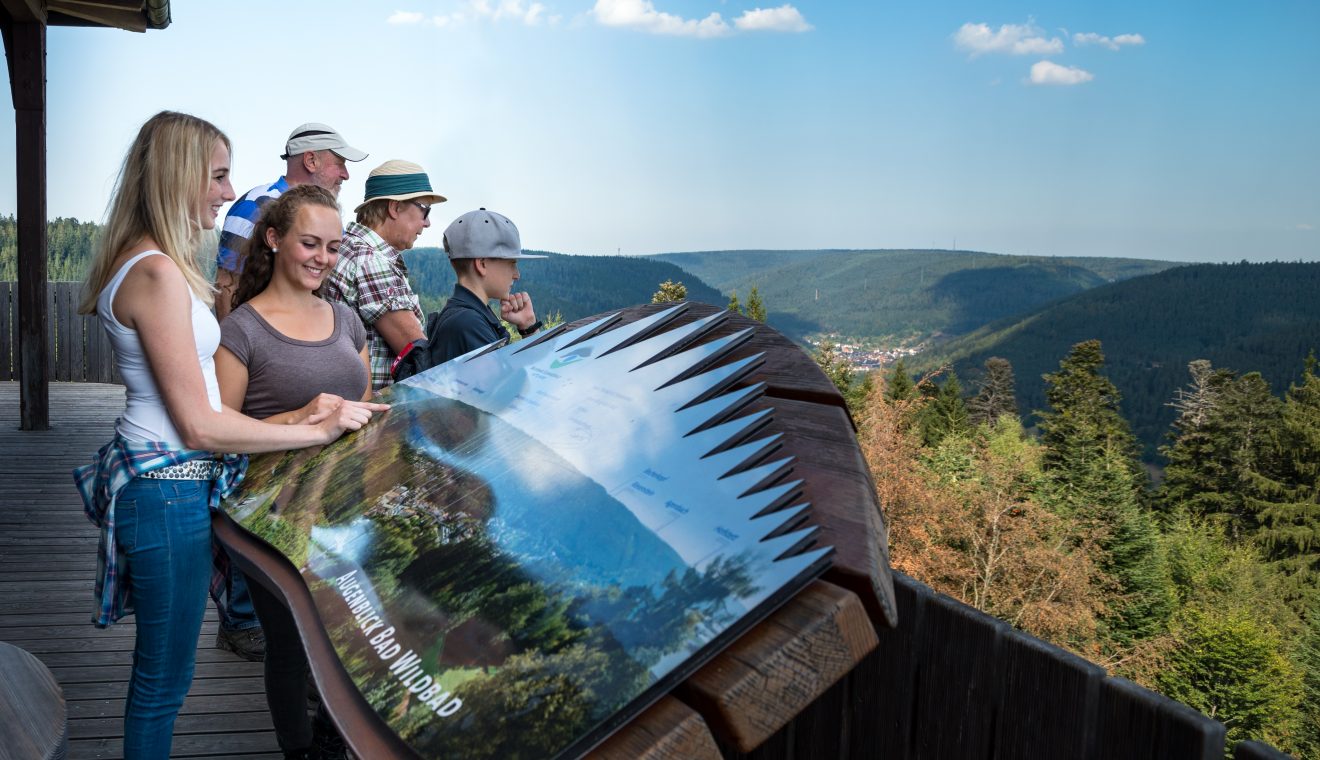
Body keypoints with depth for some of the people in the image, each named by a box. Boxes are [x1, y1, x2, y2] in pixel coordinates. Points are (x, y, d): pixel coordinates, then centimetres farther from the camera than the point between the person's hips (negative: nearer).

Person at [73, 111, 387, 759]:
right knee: (164, 678, 6)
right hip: (170, 489, -10)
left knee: (159, 669, 22)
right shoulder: (158, 274, -21)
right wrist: (318, 431, -17)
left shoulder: (144, 262, 11)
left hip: (164, 479, 10)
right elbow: (200, 427, -21)